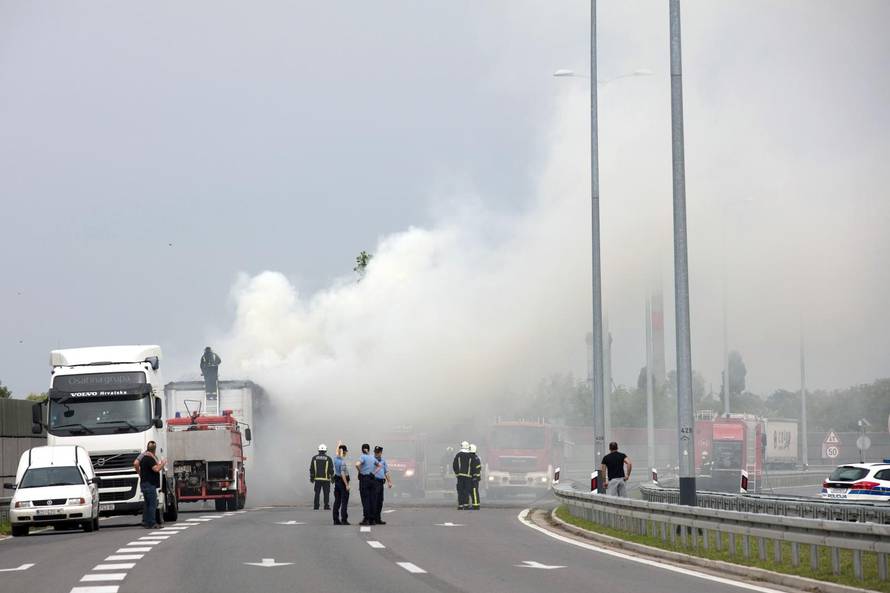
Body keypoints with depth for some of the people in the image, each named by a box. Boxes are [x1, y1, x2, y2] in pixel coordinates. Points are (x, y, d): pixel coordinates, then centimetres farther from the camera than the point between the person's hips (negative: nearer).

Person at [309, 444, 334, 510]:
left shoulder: (314, 458, 2)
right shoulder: (328, 459, -5)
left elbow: (311, 469, 4)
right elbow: (331, 469, -5)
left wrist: (311, 477, 10)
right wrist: (332, 477, 4)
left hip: (317, 478, 2)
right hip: (326, 479, -2)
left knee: (317, 493, 9)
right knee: (326, 493, 3)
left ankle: (316, 506, 6)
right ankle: (326, 506, -1)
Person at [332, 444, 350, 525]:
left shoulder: (336, 459, 3)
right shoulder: (343, 461, -19)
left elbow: (337, 452, 27)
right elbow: (343, 474, -23)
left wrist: (339, 444, 44)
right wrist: (347, 485, -20)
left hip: (336, 480, 8)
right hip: (343, 481, -8)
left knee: (337, 501, 10)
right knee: (344, 501, -5)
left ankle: (336, 520, 11)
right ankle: (344, 520, -8)